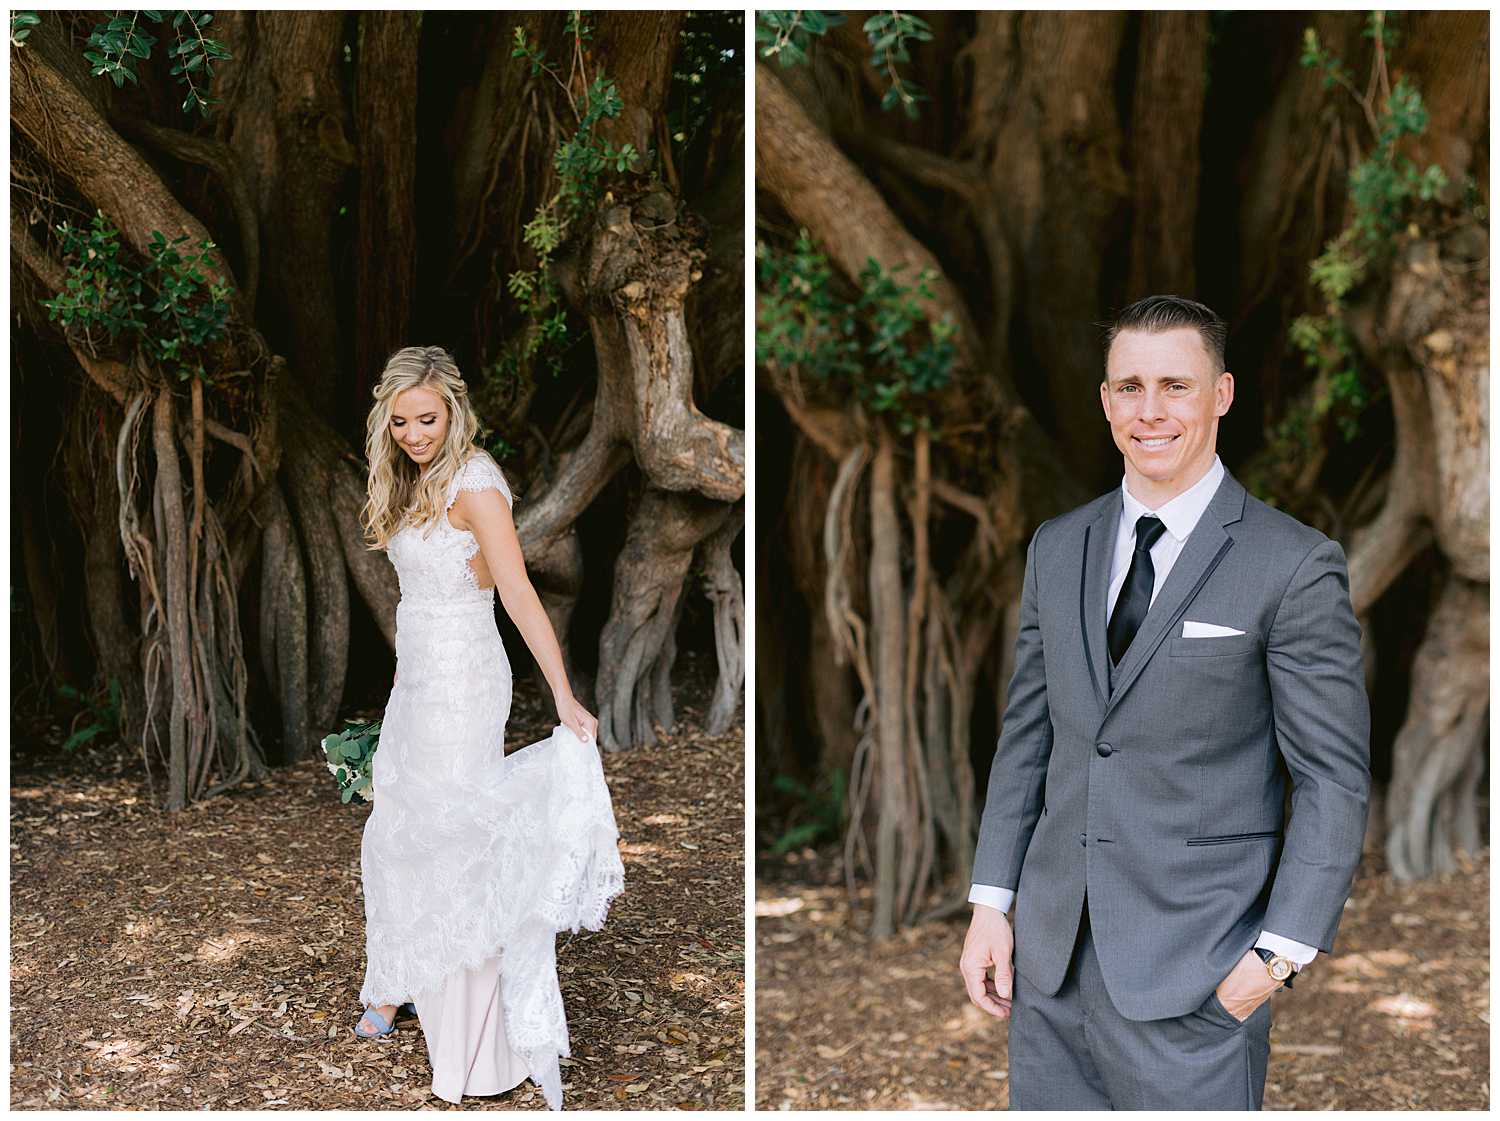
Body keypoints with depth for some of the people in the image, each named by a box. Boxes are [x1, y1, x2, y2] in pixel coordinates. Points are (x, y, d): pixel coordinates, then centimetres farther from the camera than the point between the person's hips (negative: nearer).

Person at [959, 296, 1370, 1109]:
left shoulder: (1294, 567, -7)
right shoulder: (1057, 549, 9)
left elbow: (1334, 778, -7)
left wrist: (1281, 952, -11)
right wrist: (991, 903, 8)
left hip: (1196, 972, -4)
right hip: (1051, 952, 5)